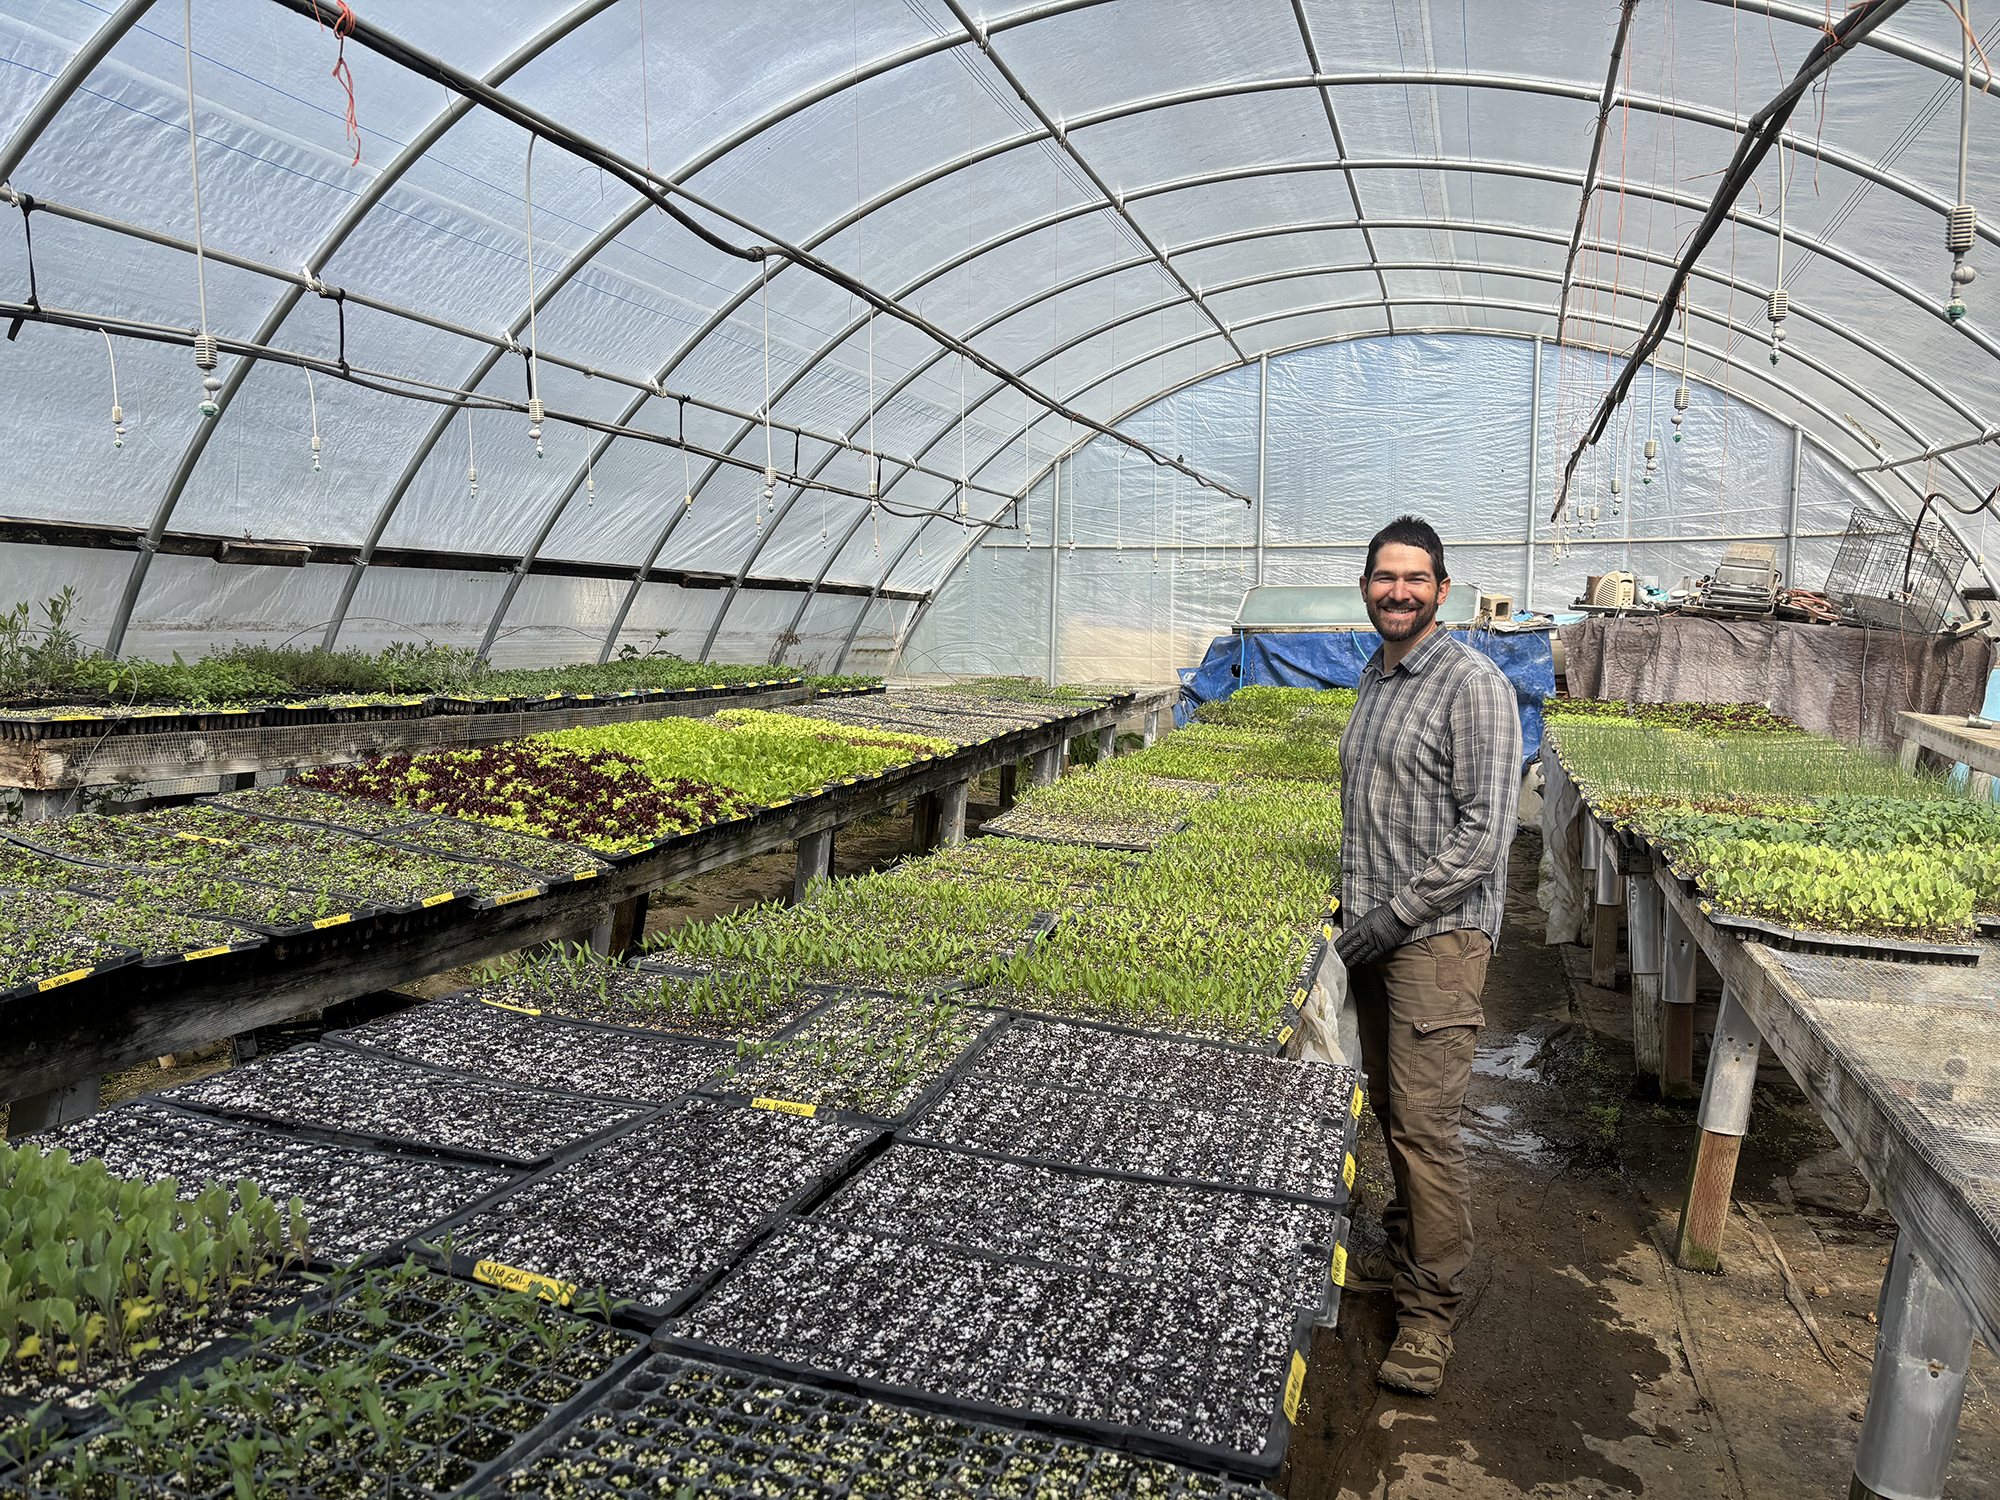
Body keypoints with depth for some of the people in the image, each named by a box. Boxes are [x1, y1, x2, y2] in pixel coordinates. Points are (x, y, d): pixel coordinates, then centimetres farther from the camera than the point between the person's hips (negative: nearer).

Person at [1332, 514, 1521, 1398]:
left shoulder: (1473, 685, -13)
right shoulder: (1375, 677, 14)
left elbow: (1485, 832, -18)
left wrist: (1396, 913, -18)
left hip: (1438, 933, -8)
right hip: (1373, 928, 8)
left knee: (1425, 1120, -7)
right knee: (1389, 1103, 16)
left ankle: (1432, 1308, 6)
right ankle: (1406, 1252, 31)